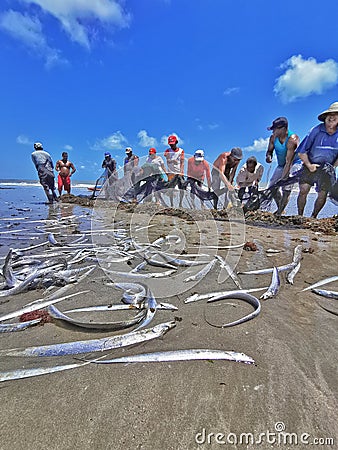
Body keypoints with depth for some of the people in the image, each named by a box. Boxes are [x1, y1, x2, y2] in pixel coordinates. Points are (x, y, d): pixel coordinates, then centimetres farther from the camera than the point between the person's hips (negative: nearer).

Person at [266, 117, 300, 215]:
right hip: (281, 165, 7)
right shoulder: (273, 137, -9)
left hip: (295, 164, -7)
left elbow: (289, 162, -34)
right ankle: (280, 208, 20)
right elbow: (270, 150, 5)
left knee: (286, 188, -24)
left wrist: (282, 179, -39)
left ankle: (279, 213, -20)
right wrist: (268, 156, -22)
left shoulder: (292, 140, -29)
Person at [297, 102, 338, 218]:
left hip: (326, 169, 2)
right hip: (310, 165, -2)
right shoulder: (316, 131, -11)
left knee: (322, 195, -3)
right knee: (303, 190, -19)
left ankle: (313, 217, 19)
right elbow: (302, 152, -7)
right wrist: (309, 165, -11)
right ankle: (300, 216, -2)